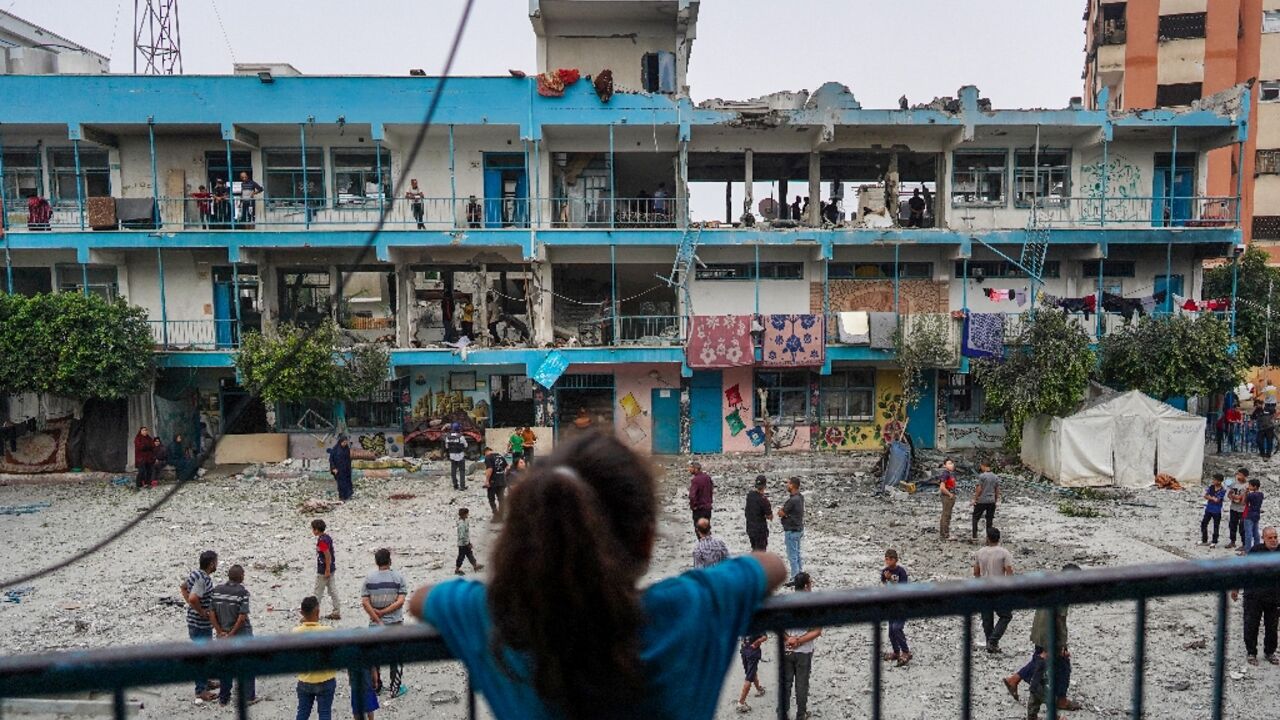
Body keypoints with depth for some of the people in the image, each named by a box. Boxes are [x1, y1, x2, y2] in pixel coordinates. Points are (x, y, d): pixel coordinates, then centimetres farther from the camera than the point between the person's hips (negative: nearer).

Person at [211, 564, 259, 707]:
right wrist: (232, 634, -12)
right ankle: (249, 697, 16)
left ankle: (223, 698, 23)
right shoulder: (242, 592, -16)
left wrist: (220, 631, -2)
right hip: (242, 634, -4)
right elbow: (242, 616, -20)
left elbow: (211, 613, -4)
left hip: (223, 635, 4)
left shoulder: (217, 590, -2)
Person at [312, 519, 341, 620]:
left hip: (323, 571, -9)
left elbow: (328, 556, -23)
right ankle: (336, 613, 13)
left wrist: (327, 570, -20)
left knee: (318, 592, 3)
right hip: (331, 568, 9)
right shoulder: (327, 537, 8)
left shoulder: (322, 541, -20)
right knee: (333, 590, 10)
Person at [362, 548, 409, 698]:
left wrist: (378, 621, -9)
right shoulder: (398, 577, -8)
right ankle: (396, 688, 14)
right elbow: (400, 601, -16)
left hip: (375, 625, 2)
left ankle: (375, 686, 27)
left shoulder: (369, 578, -5)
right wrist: (383, 612, -11)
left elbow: (365, 603, -10)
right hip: (395, 624, -1)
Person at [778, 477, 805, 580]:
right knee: (797, 554, 19)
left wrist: (781, 509, 2)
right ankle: (800, 574, 28)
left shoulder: (792, 500, -25)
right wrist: (783, 510, -7)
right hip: (799, 528, 9)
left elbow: (781, 513, -18)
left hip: (791, 531, -9)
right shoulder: (800, 497, 4)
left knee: (792, 556, 0)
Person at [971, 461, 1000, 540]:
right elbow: (997, 490, 9)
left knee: (975, 517, 8)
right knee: (989, 520, 10)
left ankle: (975, 536, 2)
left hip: (981, 501, -5)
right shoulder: (996, 477, 5)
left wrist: (975, 499, -7)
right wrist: (996, 500, 18)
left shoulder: (982, 476, -13)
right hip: (991, 501, 5)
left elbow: (979, 489, -15)